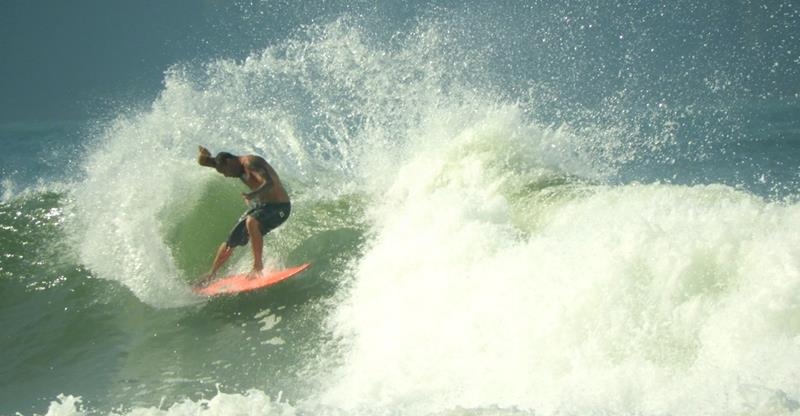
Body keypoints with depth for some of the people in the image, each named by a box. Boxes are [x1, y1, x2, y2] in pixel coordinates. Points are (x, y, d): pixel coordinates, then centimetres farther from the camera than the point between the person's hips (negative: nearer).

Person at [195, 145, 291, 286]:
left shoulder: (250, 163, -23)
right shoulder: (238, 168, 4)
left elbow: (269, 183, -39)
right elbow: (203, 161, 8)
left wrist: (253, 194, -57)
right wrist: (204, 156, -17)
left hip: (278, 207, -9)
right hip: (259, 206, 9)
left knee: (251, 221, -37)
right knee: (230, 242, 8)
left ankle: (258, 265, -27)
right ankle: (211, 275, 25)